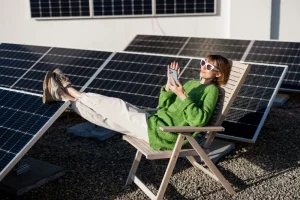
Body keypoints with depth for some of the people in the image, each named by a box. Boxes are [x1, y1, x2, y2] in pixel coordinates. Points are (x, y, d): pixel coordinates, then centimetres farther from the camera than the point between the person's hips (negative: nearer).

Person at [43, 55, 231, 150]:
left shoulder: (211, 90, -5)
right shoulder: (191, 84, 19)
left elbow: (199, 120, -22)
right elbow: (163, 106, 14)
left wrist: (183, 96, -26)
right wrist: (170, 84, 0)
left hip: (162, 133, -7)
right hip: (156, 123, 7)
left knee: (117, 106, -5)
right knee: (108, 115, 5)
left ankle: (72, 93, 10)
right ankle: (64, 96, 11)